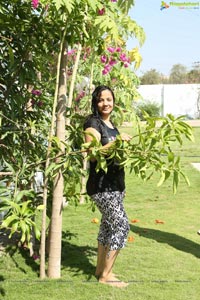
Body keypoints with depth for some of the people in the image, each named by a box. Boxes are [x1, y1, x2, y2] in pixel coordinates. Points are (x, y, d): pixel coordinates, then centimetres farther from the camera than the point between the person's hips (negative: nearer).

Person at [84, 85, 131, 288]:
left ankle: (100, 269, 26)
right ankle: (105, 275, 1)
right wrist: (116, 141, -24)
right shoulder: (93, 123, -11)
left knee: (108, 225, 14)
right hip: (102, 185, -9)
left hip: (114, 183, 9)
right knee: (121, 225, -9)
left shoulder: (111, 124, 14)